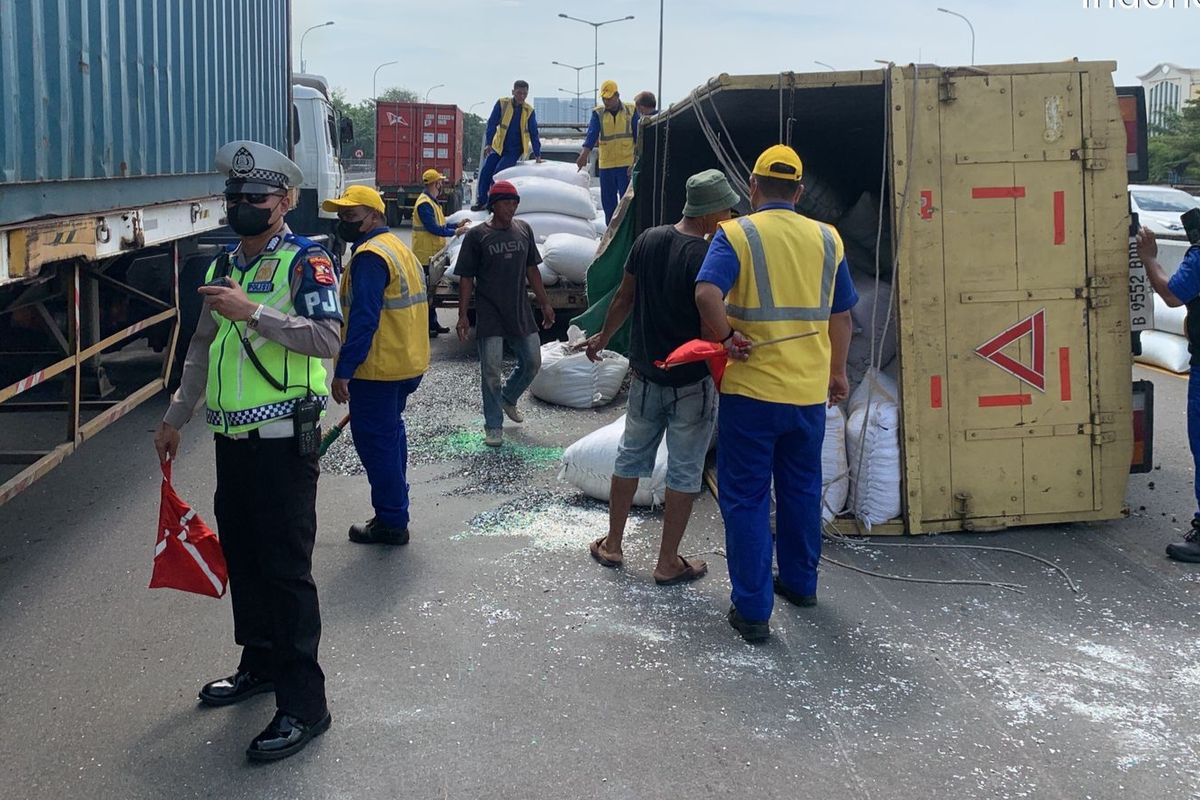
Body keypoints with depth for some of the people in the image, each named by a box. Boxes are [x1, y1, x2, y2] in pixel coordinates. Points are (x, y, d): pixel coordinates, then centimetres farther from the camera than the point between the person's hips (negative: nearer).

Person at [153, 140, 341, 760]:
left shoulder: (307, 261, -8)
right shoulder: (222, 266, 15)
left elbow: (328, 338, -22)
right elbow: (203, 347, 24)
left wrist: (252, 312, -27)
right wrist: (175, 418, 24)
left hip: (283, 441, -8)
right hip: (232, 437, 8)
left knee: (286, 569, -6)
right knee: (241, 557, 16)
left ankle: (303, 705, 1)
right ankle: (260, 664, 33)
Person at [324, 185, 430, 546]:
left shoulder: (370, 256, -18)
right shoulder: (400, 249, 15)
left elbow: (363, 320, -25)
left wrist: (343, 371, -24)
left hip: (378, 370, -10)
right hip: (408, 365, 10)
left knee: (376, 442, -1)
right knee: (391, 435, 20)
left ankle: (391, 523, 5)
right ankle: (394, 514, 30)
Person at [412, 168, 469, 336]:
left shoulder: (432, 202, 16)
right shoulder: (424, 204, -17)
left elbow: (439, 224, 21)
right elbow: (433, 228, -22)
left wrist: (457, 225, 12)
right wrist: (455, 232, -18)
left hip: (432, 255, 11)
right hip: (425, 255, -11)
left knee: (430, 290, 15)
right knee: (426, 290, -5)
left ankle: (432, 323, 23)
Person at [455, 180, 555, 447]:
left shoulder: (524, 230, 8)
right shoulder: (476, 235, -5)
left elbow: (532, 270, 15)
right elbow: (466, 278, -4)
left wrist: (545, 304, 14)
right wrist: (463, 315, -8)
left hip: (520, 310, 5)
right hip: (489, 313, -5)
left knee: (533, 362, 9)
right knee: (491, 369, -3)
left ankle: (508, 398, 36)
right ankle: (493, 426, 9)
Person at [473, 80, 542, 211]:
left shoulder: (529, 111, -4)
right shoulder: (502, 103, -5)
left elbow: (534, 134, 0)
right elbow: (492, 124, -7)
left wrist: (537, 155, -4)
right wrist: (489, 144, -18)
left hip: (514, 150, -2)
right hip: (498, 146, 2)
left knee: (498, 173, -21)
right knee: (485, 171, -10)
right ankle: (481, 201, 7)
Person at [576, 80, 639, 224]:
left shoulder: (631, 111, 0)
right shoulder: (598, 113, 2)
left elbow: (638, 136, 2)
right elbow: (592, 134, -11)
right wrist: (584, 154, -27)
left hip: (626, 164, -2)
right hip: (606, 164, 3)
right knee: (608, 201, 9)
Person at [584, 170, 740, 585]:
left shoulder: (649, 239, -1)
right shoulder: (707, 257, -20)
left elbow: (624, 297, 10)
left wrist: (602, 338, 23)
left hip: (646, 375, 6)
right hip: (692, 383, -6)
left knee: (631, 457, 19)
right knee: (684, 472, 7)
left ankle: (612, 545, 29)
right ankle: (668, 563, 15)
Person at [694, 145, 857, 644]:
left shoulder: (737, 234, -8)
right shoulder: (826, 238, 4)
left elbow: (707, 293, -25)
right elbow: (841, 315, 11)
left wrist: (726, 338, -10)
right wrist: (838, 372, 22)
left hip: (751, 389, -4)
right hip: (810, 391, 4)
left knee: (746, 498, 4)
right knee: (801, 490, 20)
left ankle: (753, 610, 7)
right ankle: (800, 583, 35)